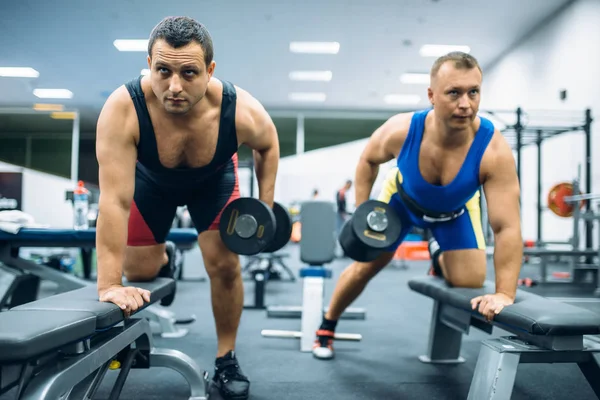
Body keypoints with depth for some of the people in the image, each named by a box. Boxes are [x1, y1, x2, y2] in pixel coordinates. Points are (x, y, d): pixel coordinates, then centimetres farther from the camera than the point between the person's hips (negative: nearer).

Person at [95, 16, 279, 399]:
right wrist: (110, 284, -42)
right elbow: (115, 200, -41)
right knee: (139, 272, 5)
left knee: (225, 265, -7)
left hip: (214, 178, 0)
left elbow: (269, 144, -11)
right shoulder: (123, 109, -42)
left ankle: (227, 359, 15)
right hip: (150, 179, 0)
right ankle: (162, 261, 44)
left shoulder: (242, 110, -37)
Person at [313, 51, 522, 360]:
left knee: (469, 284, -8)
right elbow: (368, 160, -12)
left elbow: (507, 228, -41)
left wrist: (504, 294, -50)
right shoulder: (400, 131, -37)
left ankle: (440, 257, 32)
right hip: (402, 198, 0)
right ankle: (326, 328, 33)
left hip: (455, 210, 0)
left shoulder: (494, 150, -41)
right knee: (365, 266, 7)